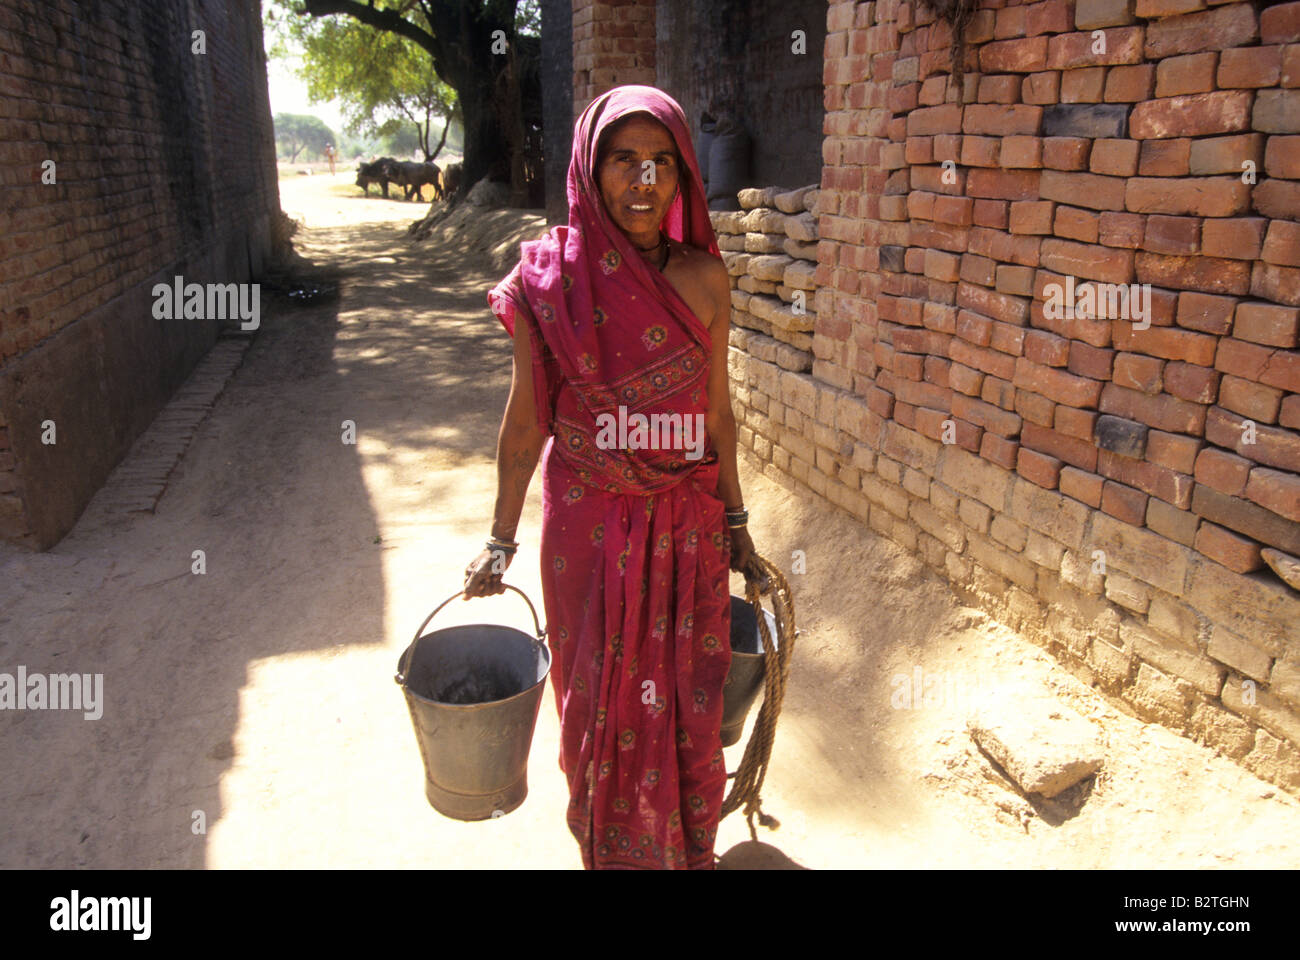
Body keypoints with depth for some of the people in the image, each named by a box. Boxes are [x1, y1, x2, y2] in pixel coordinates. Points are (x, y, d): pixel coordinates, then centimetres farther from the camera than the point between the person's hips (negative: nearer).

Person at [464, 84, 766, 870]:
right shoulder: (551, 279, -9)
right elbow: (527, 418, -2)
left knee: (686, 699, 13)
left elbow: (716, 410, 5)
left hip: (687, 523, 2)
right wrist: (501, 542, 2)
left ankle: (690, 849, 40)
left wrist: (735, 522, 10)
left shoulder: (703, 280, -4)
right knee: (602, 698, 14)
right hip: (588, 524, -1)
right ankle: (609, 848, 41)